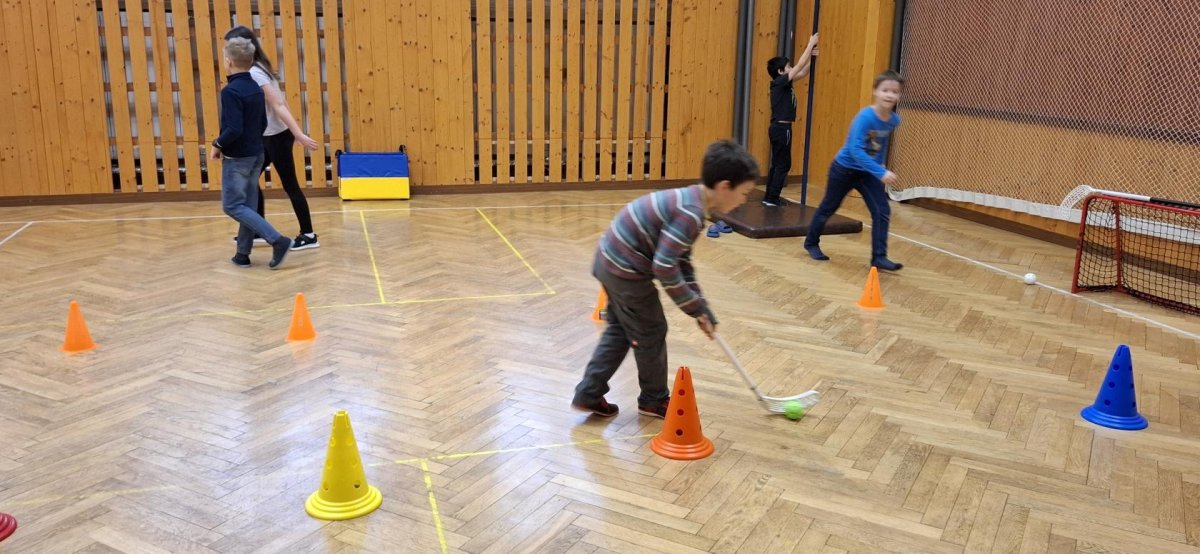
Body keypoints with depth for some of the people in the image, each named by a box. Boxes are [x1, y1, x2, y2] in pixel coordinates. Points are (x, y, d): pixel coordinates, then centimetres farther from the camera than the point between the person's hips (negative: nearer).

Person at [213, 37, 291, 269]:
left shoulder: (230, 91, -20)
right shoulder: (256, 89, 6)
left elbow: (234, 129, -26)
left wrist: (217, 145, -11)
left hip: (237, 159, -8)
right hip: (255, 155, 8)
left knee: (233, 206, -1)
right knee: (247, 205, 12)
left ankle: (278, 240, -12)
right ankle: (243, 254, 17)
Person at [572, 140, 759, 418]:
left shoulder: (688, 201, 8)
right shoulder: (691, 214, -23)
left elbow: (681, 262, 14)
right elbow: (665, 268, -26)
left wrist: (700, 307, 14)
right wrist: (696, 307, -12)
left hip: (610, 260, 9)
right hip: (626, 270, -9)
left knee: (620, 330, 22)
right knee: (651, 333, 9)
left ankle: (588, 394, 27)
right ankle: (655, 400, 29)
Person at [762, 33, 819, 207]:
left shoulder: (783, 84, 12)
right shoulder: (780, 82, -12)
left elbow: (803, 72, 20)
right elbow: (800, 66, -15)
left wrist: (811, 55, 8)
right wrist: (810, 44, -10)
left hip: (780, 128, 9)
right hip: (781, 128, -9)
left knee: (777, 164, 12)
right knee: (783, 164, -5)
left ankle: (769, 197, 14)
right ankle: (772, 199, -4)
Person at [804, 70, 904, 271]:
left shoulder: (894, 120, -9)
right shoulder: (865, 117, -29)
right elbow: (855, 149, -37)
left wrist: (879, 168, 13)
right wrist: (881, 172, -43)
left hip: (867, 172, 5)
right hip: (844, 169, -5)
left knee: (882, 211, -7)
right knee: (828, 208, 13)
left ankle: (879, 257, -1)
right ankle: (811, 243, 35)